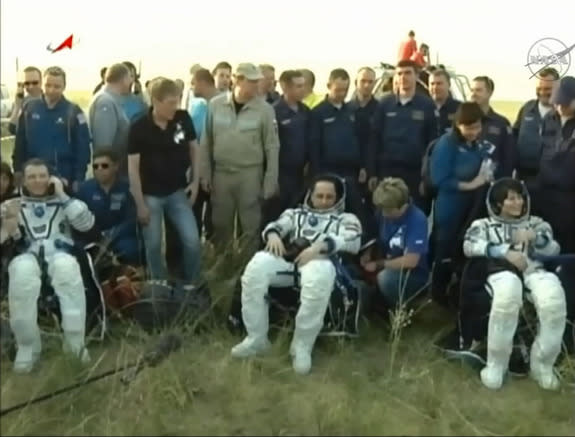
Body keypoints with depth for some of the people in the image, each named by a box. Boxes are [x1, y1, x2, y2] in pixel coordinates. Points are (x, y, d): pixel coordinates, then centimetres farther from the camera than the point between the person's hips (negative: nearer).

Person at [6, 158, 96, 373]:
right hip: (29, 256, 1)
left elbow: (86, 223, 0)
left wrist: (62, 195, 0)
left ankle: (75, 340, -28)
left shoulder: (62, 201, 17)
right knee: (22, 271, -37)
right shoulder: (15, 205, 20)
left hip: (59, 255, 0)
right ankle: (27, 346, -25)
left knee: (66, 268, -38)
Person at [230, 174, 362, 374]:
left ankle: (302, 345, -25)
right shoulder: (295, 213, 34)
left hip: (321, 262, -3)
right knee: (257, 264, -30)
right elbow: (276, 226, 15)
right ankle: (256, 338, -19)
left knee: (318, 276, -41)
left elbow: (353, 241, 3)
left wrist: (319, 246, -15)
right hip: (288, 260, 3)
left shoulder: (347, 219, 25)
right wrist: (273, 234, -12)